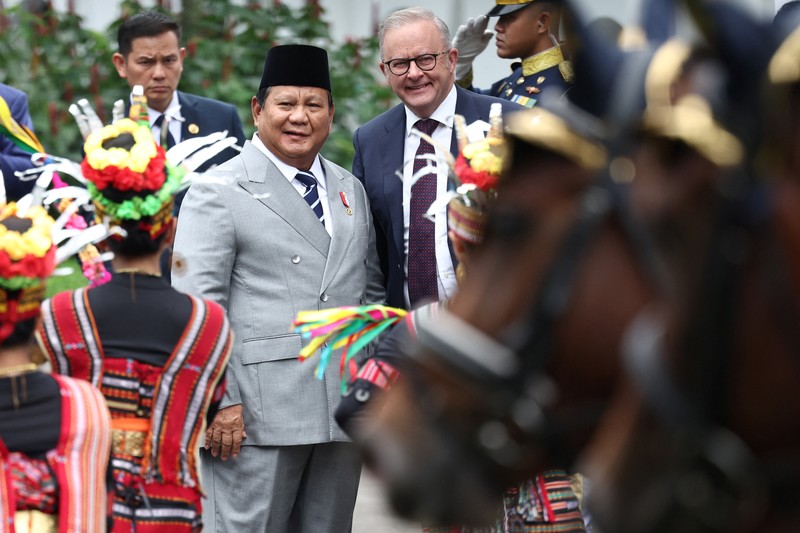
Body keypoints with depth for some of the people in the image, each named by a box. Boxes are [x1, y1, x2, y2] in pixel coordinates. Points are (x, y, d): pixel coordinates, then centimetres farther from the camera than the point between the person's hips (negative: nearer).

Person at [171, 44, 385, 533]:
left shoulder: (351, 191, 18)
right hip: (255, 414, -6)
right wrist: (217, 400, -14)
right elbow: (197, 306, -8)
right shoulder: (219, 193, -2)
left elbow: (372, 289, 22)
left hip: (344, 411, 6)